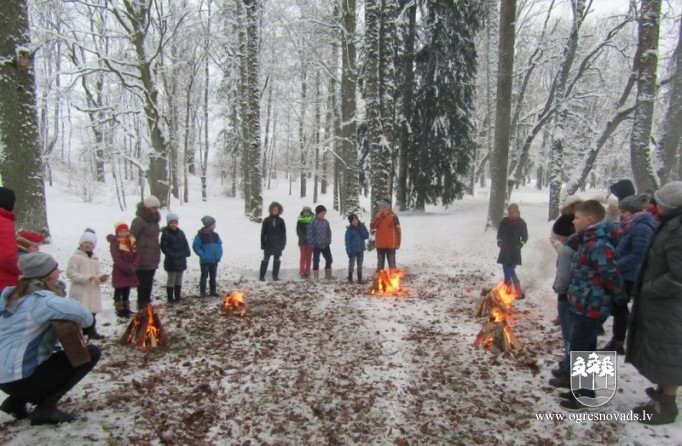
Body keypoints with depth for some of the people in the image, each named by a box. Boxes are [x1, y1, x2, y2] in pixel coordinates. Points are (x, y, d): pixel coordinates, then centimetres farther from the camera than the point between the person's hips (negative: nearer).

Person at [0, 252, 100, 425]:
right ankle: (46, 408, -4)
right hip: (20, 378, -9)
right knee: (90, 353, -5)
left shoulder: (14, 295, 9)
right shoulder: (40, 299, -19)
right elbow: (76, 310, -35)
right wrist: (87, 321, -11)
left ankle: (17, 401, 19)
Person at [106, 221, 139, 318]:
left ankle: (126, 309, 24)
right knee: (119, 291, 4)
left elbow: (137, 254, 1)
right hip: (119, 272, -5)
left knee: (127, 291, 15)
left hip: (130, 271, 5)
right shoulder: (115, 243, -12)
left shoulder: (132, 242, 6)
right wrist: (129, 268, -20)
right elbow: (117, 259, -17)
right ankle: (120, 310, 12)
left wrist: (133, 267, -14)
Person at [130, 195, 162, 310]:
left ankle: (147, 303, 26)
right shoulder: (139, 221, -13)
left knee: (149, 283, 15)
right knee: (143, 283, -2)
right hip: (142, 260, -8)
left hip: (152, 259, 8)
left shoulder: (154, 220, 13)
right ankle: (142, 306, 5)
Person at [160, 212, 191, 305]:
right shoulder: (165, 233, -12)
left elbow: (186, 244, 12)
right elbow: (164, 247, -17)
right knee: (171, 280, 2)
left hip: (181, 260, 6)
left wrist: (187, 252, -5)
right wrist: (173, 255, -22)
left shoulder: (180, 232, 8)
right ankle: (170, 299, 10)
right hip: (171, 261, -6)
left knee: (179, 280, 15)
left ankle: (178, 297, 25)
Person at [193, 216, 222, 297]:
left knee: (213, 277, 15)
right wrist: (202, 254, -17)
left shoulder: (215, 235, 5)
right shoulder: (200, 235, -11)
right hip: (205, 261, -5)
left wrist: (219, 255, 1)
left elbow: (220, 245, 12)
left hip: (214, 260, 5)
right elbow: (195, 246, -10)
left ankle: (213, 291, 25)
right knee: (204, 276, 4)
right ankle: (202, 292, 13)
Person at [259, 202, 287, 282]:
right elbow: (263, 233, 0)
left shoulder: (281, 221, 2)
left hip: (278, 244, 1)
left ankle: (275, 276, 16)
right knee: (265, 259, 2)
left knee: (276, 260, 8)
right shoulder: (266, 220, -1)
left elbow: (284, 233, 3)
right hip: (268, 244, -1)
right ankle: (261, 276, 7)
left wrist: (283, 243, -1)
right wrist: (263, 244, -4)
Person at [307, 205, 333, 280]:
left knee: (329, 259, 10)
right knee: (316, 261, 3)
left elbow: (329, 232, 12)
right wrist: (312, 244, -13)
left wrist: (328, 241, 2)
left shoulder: (326, 222, 6)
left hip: (325, 245, 5)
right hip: (316, 245, -5)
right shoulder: (313, 222, -11)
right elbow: (310, 234, -11)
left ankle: (328, 275, 26)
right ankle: (316, 277, 11)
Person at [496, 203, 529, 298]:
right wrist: (499, 241, 0)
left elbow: (525, 237, 1)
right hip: (504, 250, 4)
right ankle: (507, 290, 19)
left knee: (510, 271, -13)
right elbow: (499, 233, 15)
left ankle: (519, 292, -6)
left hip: (514, 251, -4)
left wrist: (519, 245, -10)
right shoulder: (504, 221, 2)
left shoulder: (521, 223, -6)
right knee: (505, 270, 8)